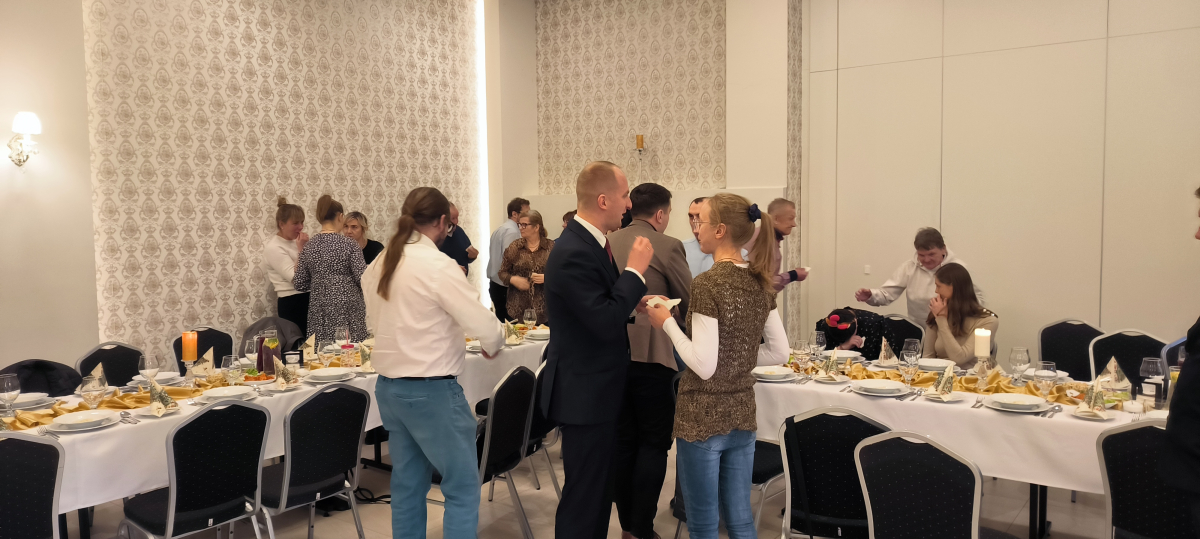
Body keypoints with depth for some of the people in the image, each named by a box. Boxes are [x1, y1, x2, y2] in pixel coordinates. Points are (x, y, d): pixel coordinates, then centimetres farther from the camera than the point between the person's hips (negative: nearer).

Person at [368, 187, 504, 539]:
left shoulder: (385, 263, 5)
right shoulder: (438, 266, -17)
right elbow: (485, 326, -18)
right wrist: (494, 345, 2)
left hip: (388, 385, 8)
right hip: (430, 390, -8)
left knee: (408, 483, 16)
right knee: (463, 486, 4)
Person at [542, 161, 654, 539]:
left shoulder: (591, 242, 6)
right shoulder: (572, 253, -25)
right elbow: (605, 323, -29)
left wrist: (633, 302, 0)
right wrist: (635, 269, -20)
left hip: (599, 388, 10)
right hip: (584, 394, -10)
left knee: (599, 488, 22)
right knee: (583, 494, 4)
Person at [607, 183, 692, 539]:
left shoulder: (607, 244, 5)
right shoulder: (668, 246, -9)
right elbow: (689, 303, -2)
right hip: (650, 353, -5)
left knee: (622, 441, 13)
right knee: (653, 443, 5)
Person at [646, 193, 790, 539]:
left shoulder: (707, 284, -19)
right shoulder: (760, 282, 3)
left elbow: (703, 365, -21)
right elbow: (779, 353, 8)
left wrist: (668, 323, -10)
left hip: (703, 417, -7)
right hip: (742, 412, 7)